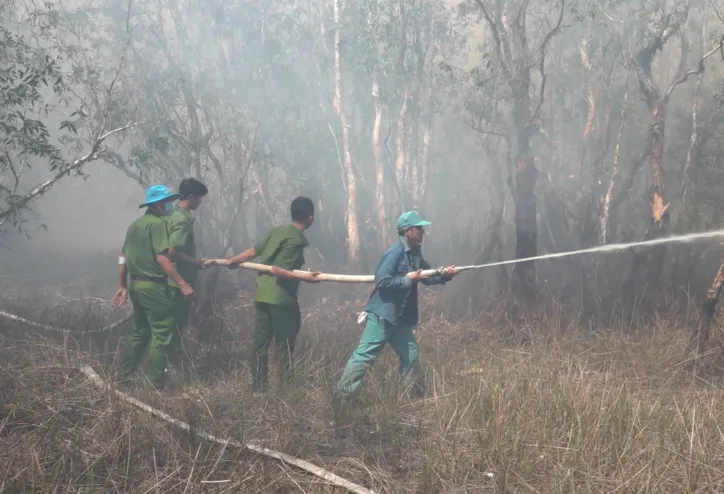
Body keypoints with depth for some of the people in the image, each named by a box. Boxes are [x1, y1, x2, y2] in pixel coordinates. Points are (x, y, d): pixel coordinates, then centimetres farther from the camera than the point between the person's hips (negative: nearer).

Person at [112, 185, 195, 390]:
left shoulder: (135, 225, 15)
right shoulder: (157, 223, -13)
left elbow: (123, 257, 16)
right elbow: (161, 258, -21)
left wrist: (123, 286, 21)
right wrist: (182, 284, -22)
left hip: (136, 284, 9)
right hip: (153, 285, -9)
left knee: (140, 331, 19)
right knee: (162, 333, -4)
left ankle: (125, 376, 24)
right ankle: (156, 384, -3)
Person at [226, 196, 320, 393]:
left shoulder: (277, 231, 9)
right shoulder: (296, 241, -14)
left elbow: (252, 253, 12)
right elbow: (276, 270, -20)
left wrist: (230, 261, 24)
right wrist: (303, 277, -26)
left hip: (261, 295, 8)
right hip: (281, 298, -8)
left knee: (260, 342, 10)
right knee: (284, 346, 2)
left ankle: (258, 388, 16)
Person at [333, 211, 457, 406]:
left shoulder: (415, 254, 10)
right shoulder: (395, 253, -19)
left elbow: (427, 276, 20)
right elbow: (381, 281, -25)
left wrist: (444, 275, 3)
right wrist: (409, 279, -20)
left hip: (400, 317, 9)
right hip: (382, 314, -9)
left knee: (410, 353, 16)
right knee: (365, 355, -8)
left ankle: (414, 394, 30)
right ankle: (340, 398, -2)